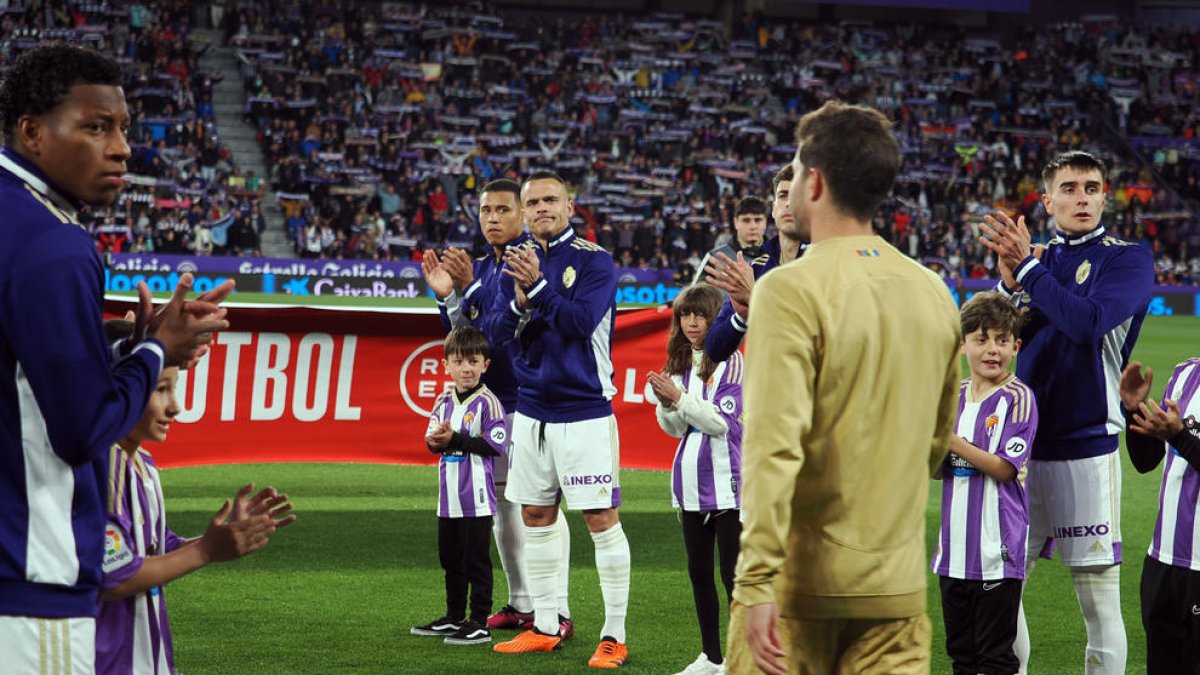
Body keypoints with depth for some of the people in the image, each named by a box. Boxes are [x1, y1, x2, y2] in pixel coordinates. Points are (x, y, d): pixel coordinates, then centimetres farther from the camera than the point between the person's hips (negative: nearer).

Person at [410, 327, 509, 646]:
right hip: (448, 497, 7)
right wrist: (436, 441, -13)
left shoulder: (487, 402, -10)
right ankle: (454, 618, 28)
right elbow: (432, 437, 11)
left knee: (476, 561, -2)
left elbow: (497, 444, -18)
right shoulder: (444, 402, 12)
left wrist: (455, 439, -17)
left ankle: (479, 623, 3)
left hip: (476, 497, -7)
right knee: (451, 560, 16)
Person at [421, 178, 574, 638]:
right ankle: (521, 604, 21)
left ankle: (556, 611, -10)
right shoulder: (480, 268, 14)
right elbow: (463, 333, 17)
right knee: (502, 502, 12)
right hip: (488, 398, 8)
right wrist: (447, 295, 2)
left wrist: (469, 287, -31)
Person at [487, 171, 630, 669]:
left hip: (584, 412, -6)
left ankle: (614, 636, -3)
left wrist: (538, 286, -26)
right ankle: (544, 627, 21)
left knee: (601, 518, -6)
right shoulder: (517, 263, 10)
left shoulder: (594, 260, -7)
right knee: (536, 517, 11)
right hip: (532, 410, 6)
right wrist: (519, 302, -15)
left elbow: (581, 321, -19)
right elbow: (495, 333, 4)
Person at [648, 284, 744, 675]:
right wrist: (666, 403, -6)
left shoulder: (730, 363, -8)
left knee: (733, 575, -5)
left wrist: (679, 397, -18)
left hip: (726, 482, -7)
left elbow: (722, 422, -15)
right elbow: (675, 428, 13)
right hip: (691, 482, 7)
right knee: (698, 572, 11)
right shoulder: (680, 364, 12)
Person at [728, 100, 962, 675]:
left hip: (801, 584, -5)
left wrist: (758, 583, -21)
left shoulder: (792, 291, -12)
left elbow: (773, 446, -20)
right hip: (898, 586, 5)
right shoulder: (934, 295, 7)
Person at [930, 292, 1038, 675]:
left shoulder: (1017, 398, -9)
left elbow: (1004, 468, -15)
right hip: (955, 548, 7)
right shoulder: (954, 398, 10)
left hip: (997, 547, -7)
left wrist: (951, 440, -17)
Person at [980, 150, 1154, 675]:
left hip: (1087, 444, -5)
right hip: (1024, 442, 5)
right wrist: (1010, 282, -9)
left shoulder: (1127, 259, -1)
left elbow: (1087, 322, -18)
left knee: (1098, 593, -4)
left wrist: (1027, 267, -13)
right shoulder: (1035, 257, 14)